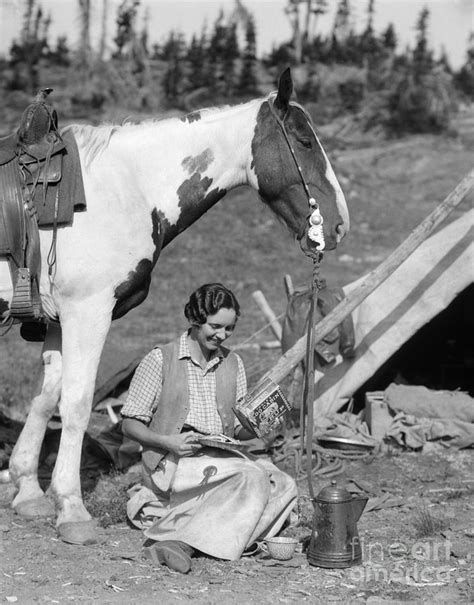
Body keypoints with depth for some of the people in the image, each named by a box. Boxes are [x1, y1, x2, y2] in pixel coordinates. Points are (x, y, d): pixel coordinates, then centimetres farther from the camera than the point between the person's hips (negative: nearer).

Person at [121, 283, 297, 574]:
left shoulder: (233, 363, 15)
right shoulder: (161, 360, 1)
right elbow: (130, 423, 1)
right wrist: (168, 442, -17)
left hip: (222, 459, 6)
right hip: (173, 464, -6)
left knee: (284, 487, -24)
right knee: (252, 478, -32)